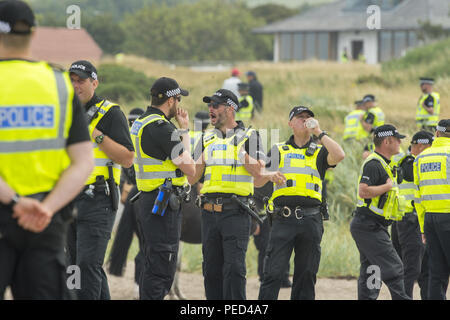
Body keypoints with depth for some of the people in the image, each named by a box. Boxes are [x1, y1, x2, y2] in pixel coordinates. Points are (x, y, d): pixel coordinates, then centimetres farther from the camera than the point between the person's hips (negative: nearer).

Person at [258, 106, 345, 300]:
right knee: (273, 272, -7)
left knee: (306, 273, 5)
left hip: (310, 219, 2)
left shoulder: (319, 153, 15)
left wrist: (319, 132, -3)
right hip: (283, 218, -2)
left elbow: (339, 155, -6)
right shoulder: (278, 151, 16)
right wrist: (272, 176, -11)